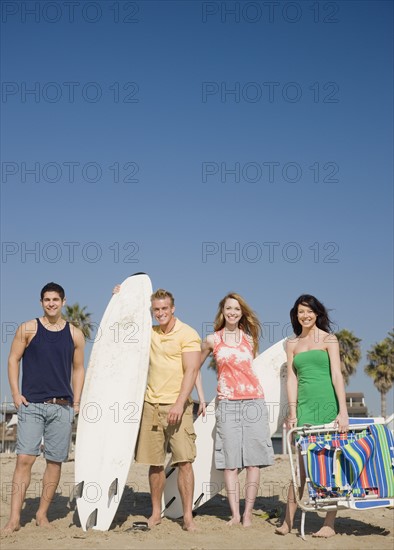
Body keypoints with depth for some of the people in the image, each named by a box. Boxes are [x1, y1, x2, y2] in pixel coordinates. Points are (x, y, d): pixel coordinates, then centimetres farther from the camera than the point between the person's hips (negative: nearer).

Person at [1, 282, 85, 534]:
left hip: (63, 407, 2)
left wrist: (76, 402, 7)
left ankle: (42, 514, 17)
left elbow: (78, 369, 14)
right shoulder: (28, 329, 3)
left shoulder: (75, 334, 8)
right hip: (32, 405, -2)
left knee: (55, 462, 4)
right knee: (25, 459, -10)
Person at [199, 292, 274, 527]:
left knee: (253, 460, -3)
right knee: (230, 461, -3)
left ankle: (248, 513, 3)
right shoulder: (212, 340, 6)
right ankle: (235, 514, 2)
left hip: (253, 401, 1)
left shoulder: (250, 338, 9)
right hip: (227, 404, -1)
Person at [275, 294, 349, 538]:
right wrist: (292, 413, 0)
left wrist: (343, 411, -12)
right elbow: (292, 379, 9)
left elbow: (337, 375, -4)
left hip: (327, 404, -3)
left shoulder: (329, 339, 3)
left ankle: (329, 524, 5)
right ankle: (288, 521, 7)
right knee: (301, 465, 2)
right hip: (304, 405, 3)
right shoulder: (292, 344, 13)